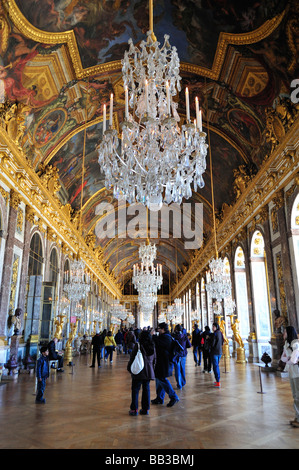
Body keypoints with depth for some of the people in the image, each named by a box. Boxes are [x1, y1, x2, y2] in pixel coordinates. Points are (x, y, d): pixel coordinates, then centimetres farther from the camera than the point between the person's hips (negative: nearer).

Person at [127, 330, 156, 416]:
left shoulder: (138, 346, -11)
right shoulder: (152, 347, 4)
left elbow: (132, 358, -6)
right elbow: (154, 360, 12)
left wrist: (129, 368, 7)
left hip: (138, 371, -4)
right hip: (149, 372, 4)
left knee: (135, 389, 5)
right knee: (146, 389, 12)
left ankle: (134, 409, 7)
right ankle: (145, 409, 15)